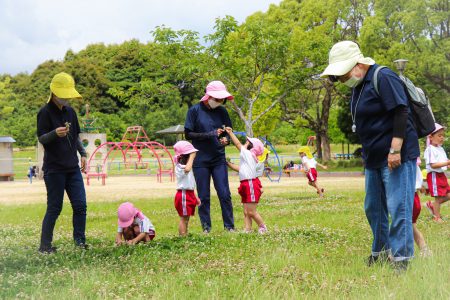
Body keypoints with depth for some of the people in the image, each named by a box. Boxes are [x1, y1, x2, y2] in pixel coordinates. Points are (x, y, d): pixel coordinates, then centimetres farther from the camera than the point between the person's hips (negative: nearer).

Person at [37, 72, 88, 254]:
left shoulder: (70, 111, 12)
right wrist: (55, 133, -31)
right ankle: (45, 246, 6)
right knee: (54, 208, -4)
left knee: (80, 205, 2)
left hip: (73, 167, 6)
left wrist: (83, 153, 12)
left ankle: (80, 241, 12)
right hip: (54, 168, -6)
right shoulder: (45, 113, -8)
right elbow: (41, 139, -12)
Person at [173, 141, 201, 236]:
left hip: (189, 194, 10)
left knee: (186, 218, 13)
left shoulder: (185, 166, 16)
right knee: (184, 218, -7)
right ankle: (183, 237, -5)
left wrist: (195, 197, 20)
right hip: (183, 195, -10)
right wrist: (192, 157, -30)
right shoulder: (179, 167, -16)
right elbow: (187, 169, -43)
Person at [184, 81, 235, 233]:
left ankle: (229, 226, 8)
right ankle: (206, 228, 13)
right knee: (204, 197, 4)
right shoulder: (195, 110, -6)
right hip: (200, 161, -2)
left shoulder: (222, 111, 5)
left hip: (219, 159, 2)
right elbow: (188, 134, -8)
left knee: (225, 194, -1)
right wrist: (210, 135, -18)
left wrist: (226, 139, -11)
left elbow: (227, 132, 13)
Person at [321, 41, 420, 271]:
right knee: (373, 208, 16)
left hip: (396, 157, -10)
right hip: (374, 158, 10)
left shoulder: (383, 78, -15)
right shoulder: (359, 86, 14)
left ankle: (401, 259, -5)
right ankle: (380, 253, 29)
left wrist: (395, 150, -24)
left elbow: (401, 113, -20)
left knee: (398, 207, -9)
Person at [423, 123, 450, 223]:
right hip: (434, 175, -9)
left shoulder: (441, 149, 13)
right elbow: (433, 165, -23)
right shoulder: (430, 150, -16)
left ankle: (432, 205, 24)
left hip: (442, 175, 9)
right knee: (438, 197, -2)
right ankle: (437, 217, 9)